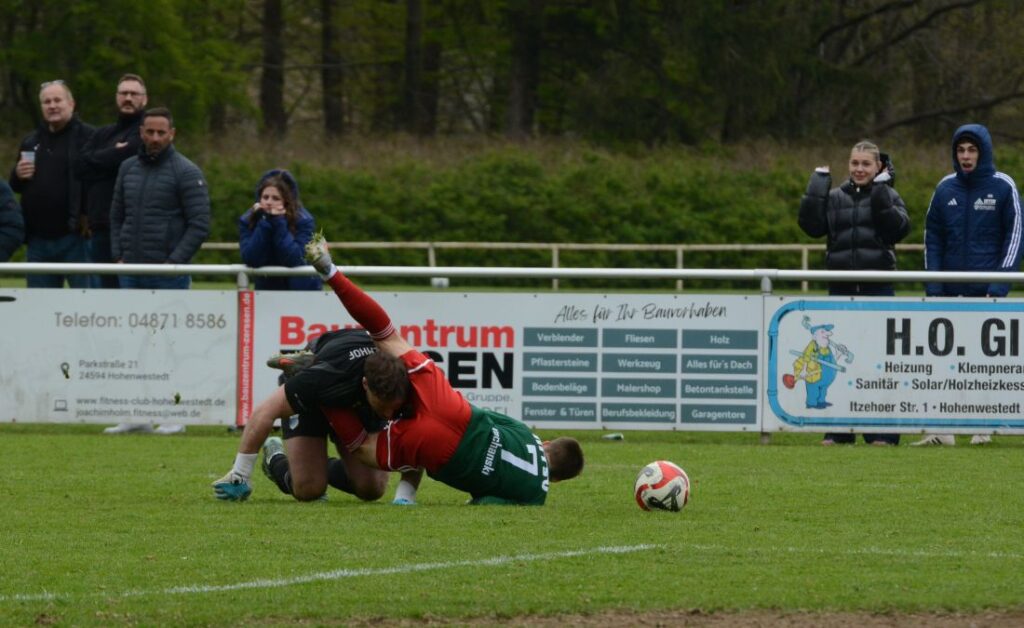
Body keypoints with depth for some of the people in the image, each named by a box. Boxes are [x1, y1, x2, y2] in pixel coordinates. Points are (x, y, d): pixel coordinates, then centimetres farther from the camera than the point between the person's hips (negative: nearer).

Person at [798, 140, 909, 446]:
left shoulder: (888, 196, 3)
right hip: (841, 288, 3)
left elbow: (899, 228, -12)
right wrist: (818, 182, -4)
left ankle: (883, 431, 2)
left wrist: (881, 194, -15)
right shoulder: (835, 197, 9)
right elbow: (811, 224, -4)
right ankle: (838, 430, 12)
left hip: (878, 288, -3)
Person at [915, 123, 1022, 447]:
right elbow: (932, 238, 10)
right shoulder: (945, 188, 8)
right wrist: (933, 287, 0)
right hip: (951, 293, 3)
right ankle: (942, 429, -3)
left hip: (987, 290, -3)